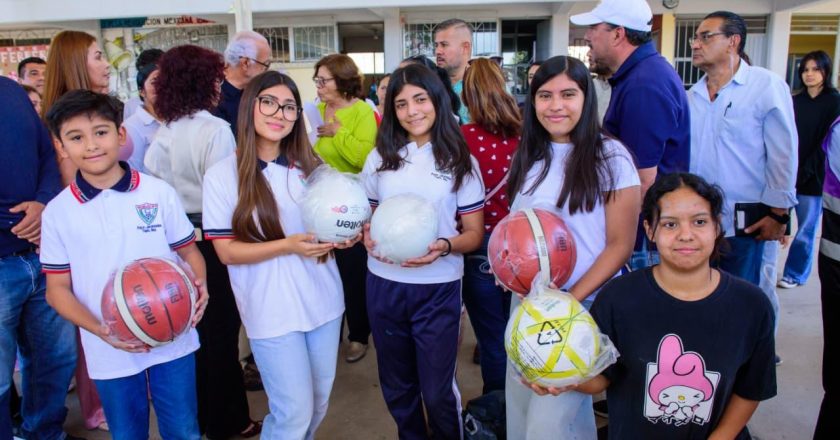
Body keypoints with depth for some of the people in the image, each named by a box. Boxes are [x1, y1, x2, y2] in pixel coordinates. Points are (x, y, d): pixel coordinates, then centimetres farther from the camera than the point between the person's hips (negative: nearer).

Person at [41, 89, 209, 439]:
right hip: (110, 352, 1)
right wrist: (99, 330, -17)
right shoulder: (58, 212, -4)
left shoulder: (159, 192, -4)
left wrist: (198, 287, -19)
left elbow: (188, 252, 2)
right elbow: (57, 289, -1)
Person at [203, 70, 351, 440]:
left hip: (323, 300, 5)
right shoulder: (222, 175, -8)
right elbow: (226, 251, -10)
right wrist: (287, 246, -23)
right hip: (272, 310, -4)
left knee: (319, 403, 18)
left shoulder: (309, 167, 4)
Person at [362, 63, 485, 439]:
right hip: (384, 285, 3)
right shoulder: (380, 157, 4)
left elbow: (474, 234, -3)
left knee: (437, 391, 8)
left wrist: (444, 246, -23)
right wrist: (367, 235, -11)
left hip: (438, 288, -3)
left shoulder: (460, 162, -4)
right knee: (397, 387, 19)